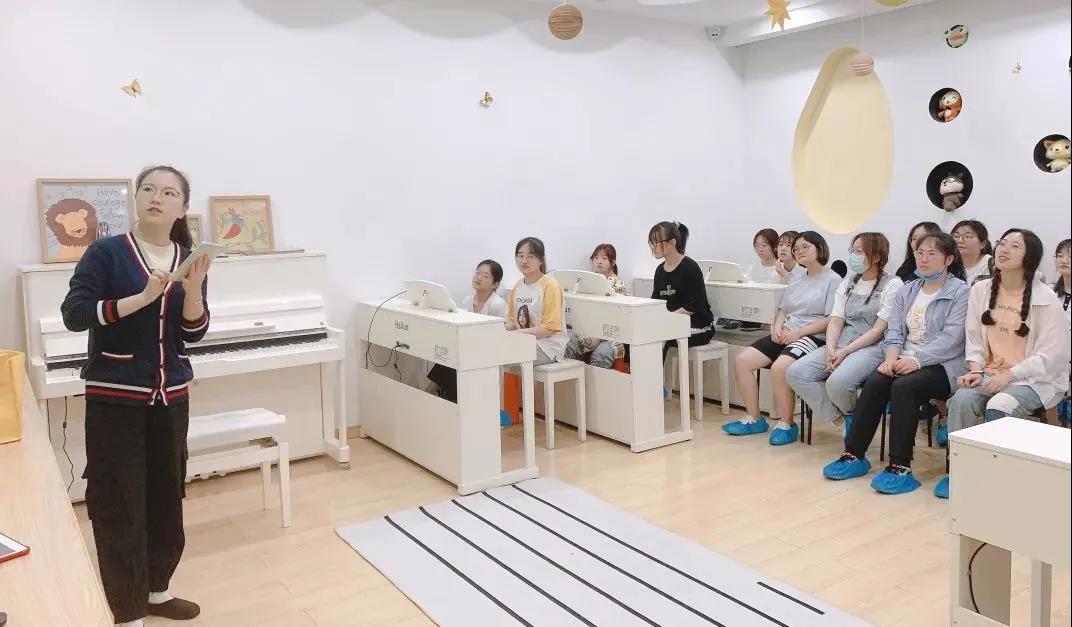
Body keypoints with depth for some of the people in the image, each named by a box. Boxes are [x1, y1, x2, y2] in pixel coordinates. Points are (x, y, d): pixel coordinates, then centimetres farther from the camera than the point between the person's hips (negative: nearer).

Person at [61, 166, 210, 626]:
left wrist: (193, 287, -17)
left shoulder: (189, 259, 5)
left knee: (167, 497, 12)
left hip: (171, 397, 4)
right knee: (120, 506, 0)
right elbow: (73, 315, -14)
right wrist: (142, 297, -22)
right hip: (114, 398, -4)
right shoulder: (106, 252, -6)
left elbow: (193, 333, 0)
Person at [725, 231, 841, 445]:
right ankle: (753, 418, -1)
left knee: (779, 367, -35)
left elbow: (831, 320, -11)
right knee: (742, 361, -11)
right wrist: (777, 327, -1)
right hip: (786, 335, 8)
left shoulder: (833, 280, -2)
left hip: (813, 337, -8)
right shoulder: (796, 281, 22)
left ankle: (786, 424, -15)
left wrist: (798, 332, -17)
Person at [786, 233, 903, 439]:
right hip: (840, 346, 6)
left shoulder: (892, 285, 0)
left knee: (837, 382, -34)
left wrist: (845, 351, -17)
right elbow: (835, 321, 10)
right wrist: (831, 349, -10)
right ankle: (842, 421, -6)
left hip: (873, 347, -6)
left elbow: (879, 329, -9)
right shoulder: (847, 283, 19)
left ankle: (852, 415, 2)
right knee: (795, 373, -18)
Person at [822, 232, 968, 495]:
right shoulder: (906, 291, 17)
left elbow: (951, 337, -14)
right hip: (905, 360, 5)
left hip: (941, 365, -5)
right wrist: (892, 357, -12)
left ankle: (901, 467, -28)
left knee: (903, 386, -32)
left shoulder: (960, 292, -2)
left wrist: (916, 360, -25)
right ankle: (854, 455, -17)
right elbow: (894, 331, 8)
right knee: (874, 382, -23)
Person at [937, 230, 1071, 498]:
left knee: (999, 406, -32)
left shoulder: (1046, 299, -8)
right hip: (991, 374, 4)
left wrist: (1010, 375, -18)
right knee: (962, 399, -27)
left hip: (1033, 379, -3)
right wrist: (976, 370, -9)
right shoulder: (980, 290, 5)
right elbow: (973, 337, 7)